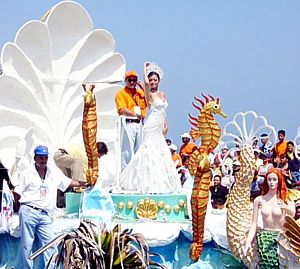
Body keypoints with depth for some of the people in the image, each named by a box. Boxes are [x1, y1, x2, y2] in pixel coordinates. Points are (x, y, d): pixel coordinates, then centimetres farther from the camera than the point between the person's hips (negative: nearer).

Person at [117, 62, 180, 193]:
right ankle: (150, 182, -5)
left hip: (159, 130, 8)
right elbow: (145, 82, -26)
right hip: (151, 127, -8)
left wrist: (165, 126, 17)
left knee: (162, 155, 10)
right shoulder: (149, 95, -7)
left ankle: (160, 182, 17)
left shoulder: (162, 95, 15)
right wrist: (145, 68, -11)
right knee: (151, 153, -9)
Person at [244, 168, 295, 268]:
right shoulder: (259, 200, 4)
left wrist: (285, 207, -42)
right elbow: (254, 223, 4)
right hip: (264, 237, 1)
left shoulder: (285, 199, 0)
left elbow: (292, 213, -20)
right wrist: (248, 242, -5)